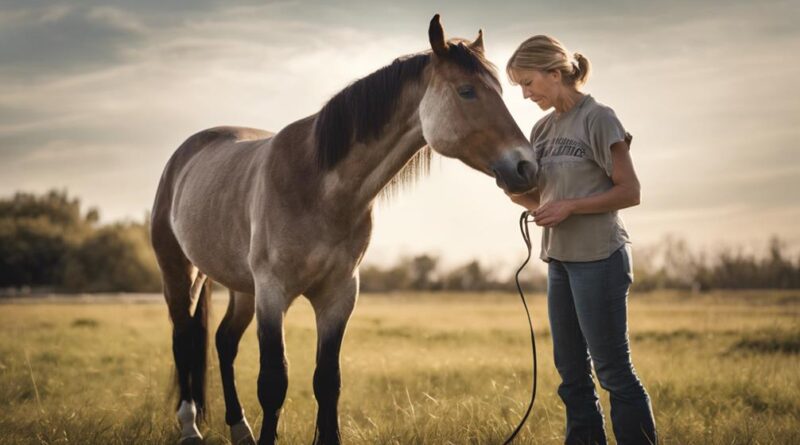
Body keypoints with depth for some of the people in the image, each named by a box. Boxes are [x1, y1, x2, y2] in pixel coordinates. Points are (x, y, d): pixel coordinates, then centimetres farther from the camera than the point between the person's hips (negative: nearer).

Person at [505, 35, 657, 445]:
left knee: (613, 371, -6)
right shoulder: (543, 129, 11)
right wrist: (518, 193, -6)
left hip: (598, 257, -8)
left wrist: (570, 206, -18)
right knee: (572, 373, 11)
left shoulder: (598, 119, -9)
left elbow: (629, 192, -11)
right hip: (559, 259, 8)